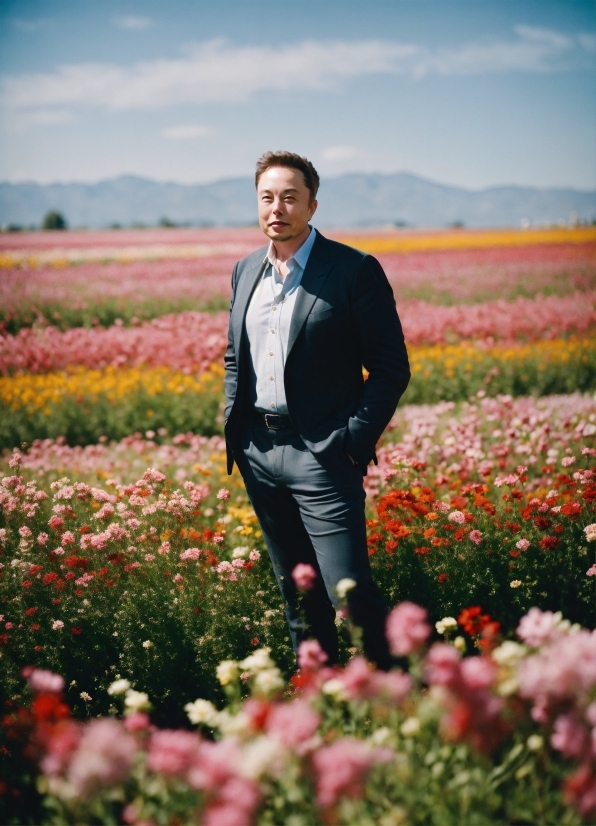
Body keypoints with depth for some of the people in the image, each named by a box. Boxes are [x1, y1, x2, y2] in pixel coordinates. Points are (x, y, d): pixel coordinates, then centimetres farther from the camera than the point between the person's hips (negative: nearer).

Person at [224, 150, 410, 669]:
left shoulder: (355, 270, -7)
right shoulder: (246, 271, 12)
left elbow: (392, 368, -7)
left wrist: (355, 443, -14)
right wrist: (234, 430, 10)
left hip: (321, 456, -6)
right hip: (257, 454, 6)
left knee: (348, 592, -9)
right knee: (297, 595, 15)